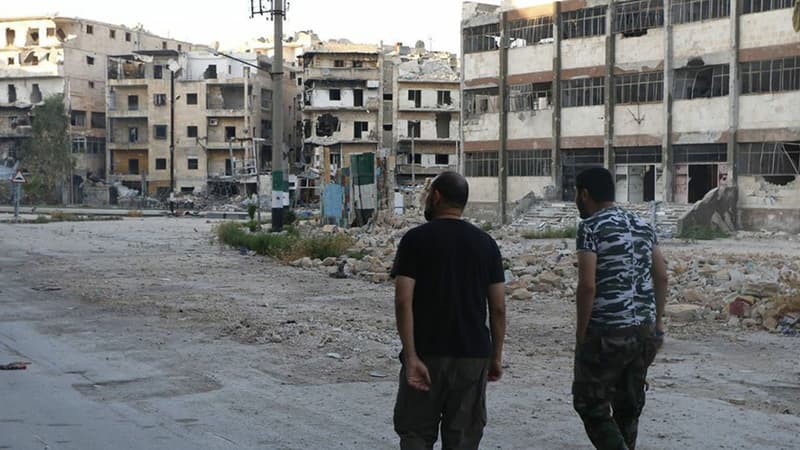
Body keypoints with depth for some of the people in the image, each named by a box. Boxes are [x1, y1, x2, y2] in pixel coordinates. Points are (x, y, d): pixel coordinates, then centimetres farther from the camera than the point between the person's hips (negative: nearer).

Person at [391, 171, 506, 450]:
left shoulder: (415, 240, -5)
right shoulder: (486, 243, 4)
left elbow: (403, 302, -13)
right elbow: (498, 308, 2)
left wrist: (411, 356, -13)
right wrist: (496, 356, 11)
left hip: (427, 353, -2)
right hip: (473, 354, 3)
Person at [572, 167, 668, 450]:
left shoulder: (591, 227, -9)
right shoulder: (642, 225, 12)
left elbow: (587, 285, -16)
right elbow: (661, 277, 11)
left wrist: (581, 332, -8)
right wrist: (657, 321, 16)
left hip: (606, 333, -7)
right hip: (644, 331, 7)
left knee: (591, 405, 3)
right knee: (628, 406, 16)